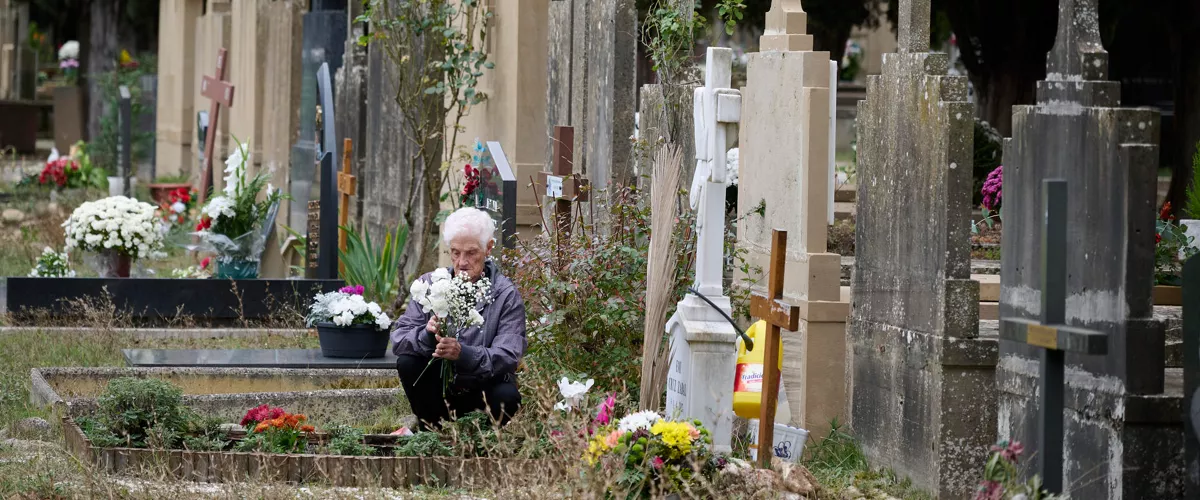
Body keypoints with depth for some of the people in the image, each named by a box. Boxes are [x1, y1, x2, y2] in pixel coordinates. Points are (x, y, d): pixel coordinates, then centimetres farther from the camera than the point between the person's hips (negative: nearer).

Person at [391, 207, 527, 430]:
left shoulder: (506, 295, -12)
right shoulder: (429, 285, -3)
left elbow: (508, 357, -23)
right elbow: (398, 340, -10)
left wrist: (463, 354, -41)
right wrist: (427, 335, -34)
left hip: (484, 386, -2)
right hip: (439, 386, 3)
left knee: (507, 397, -33)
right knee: (407, 361, -23)